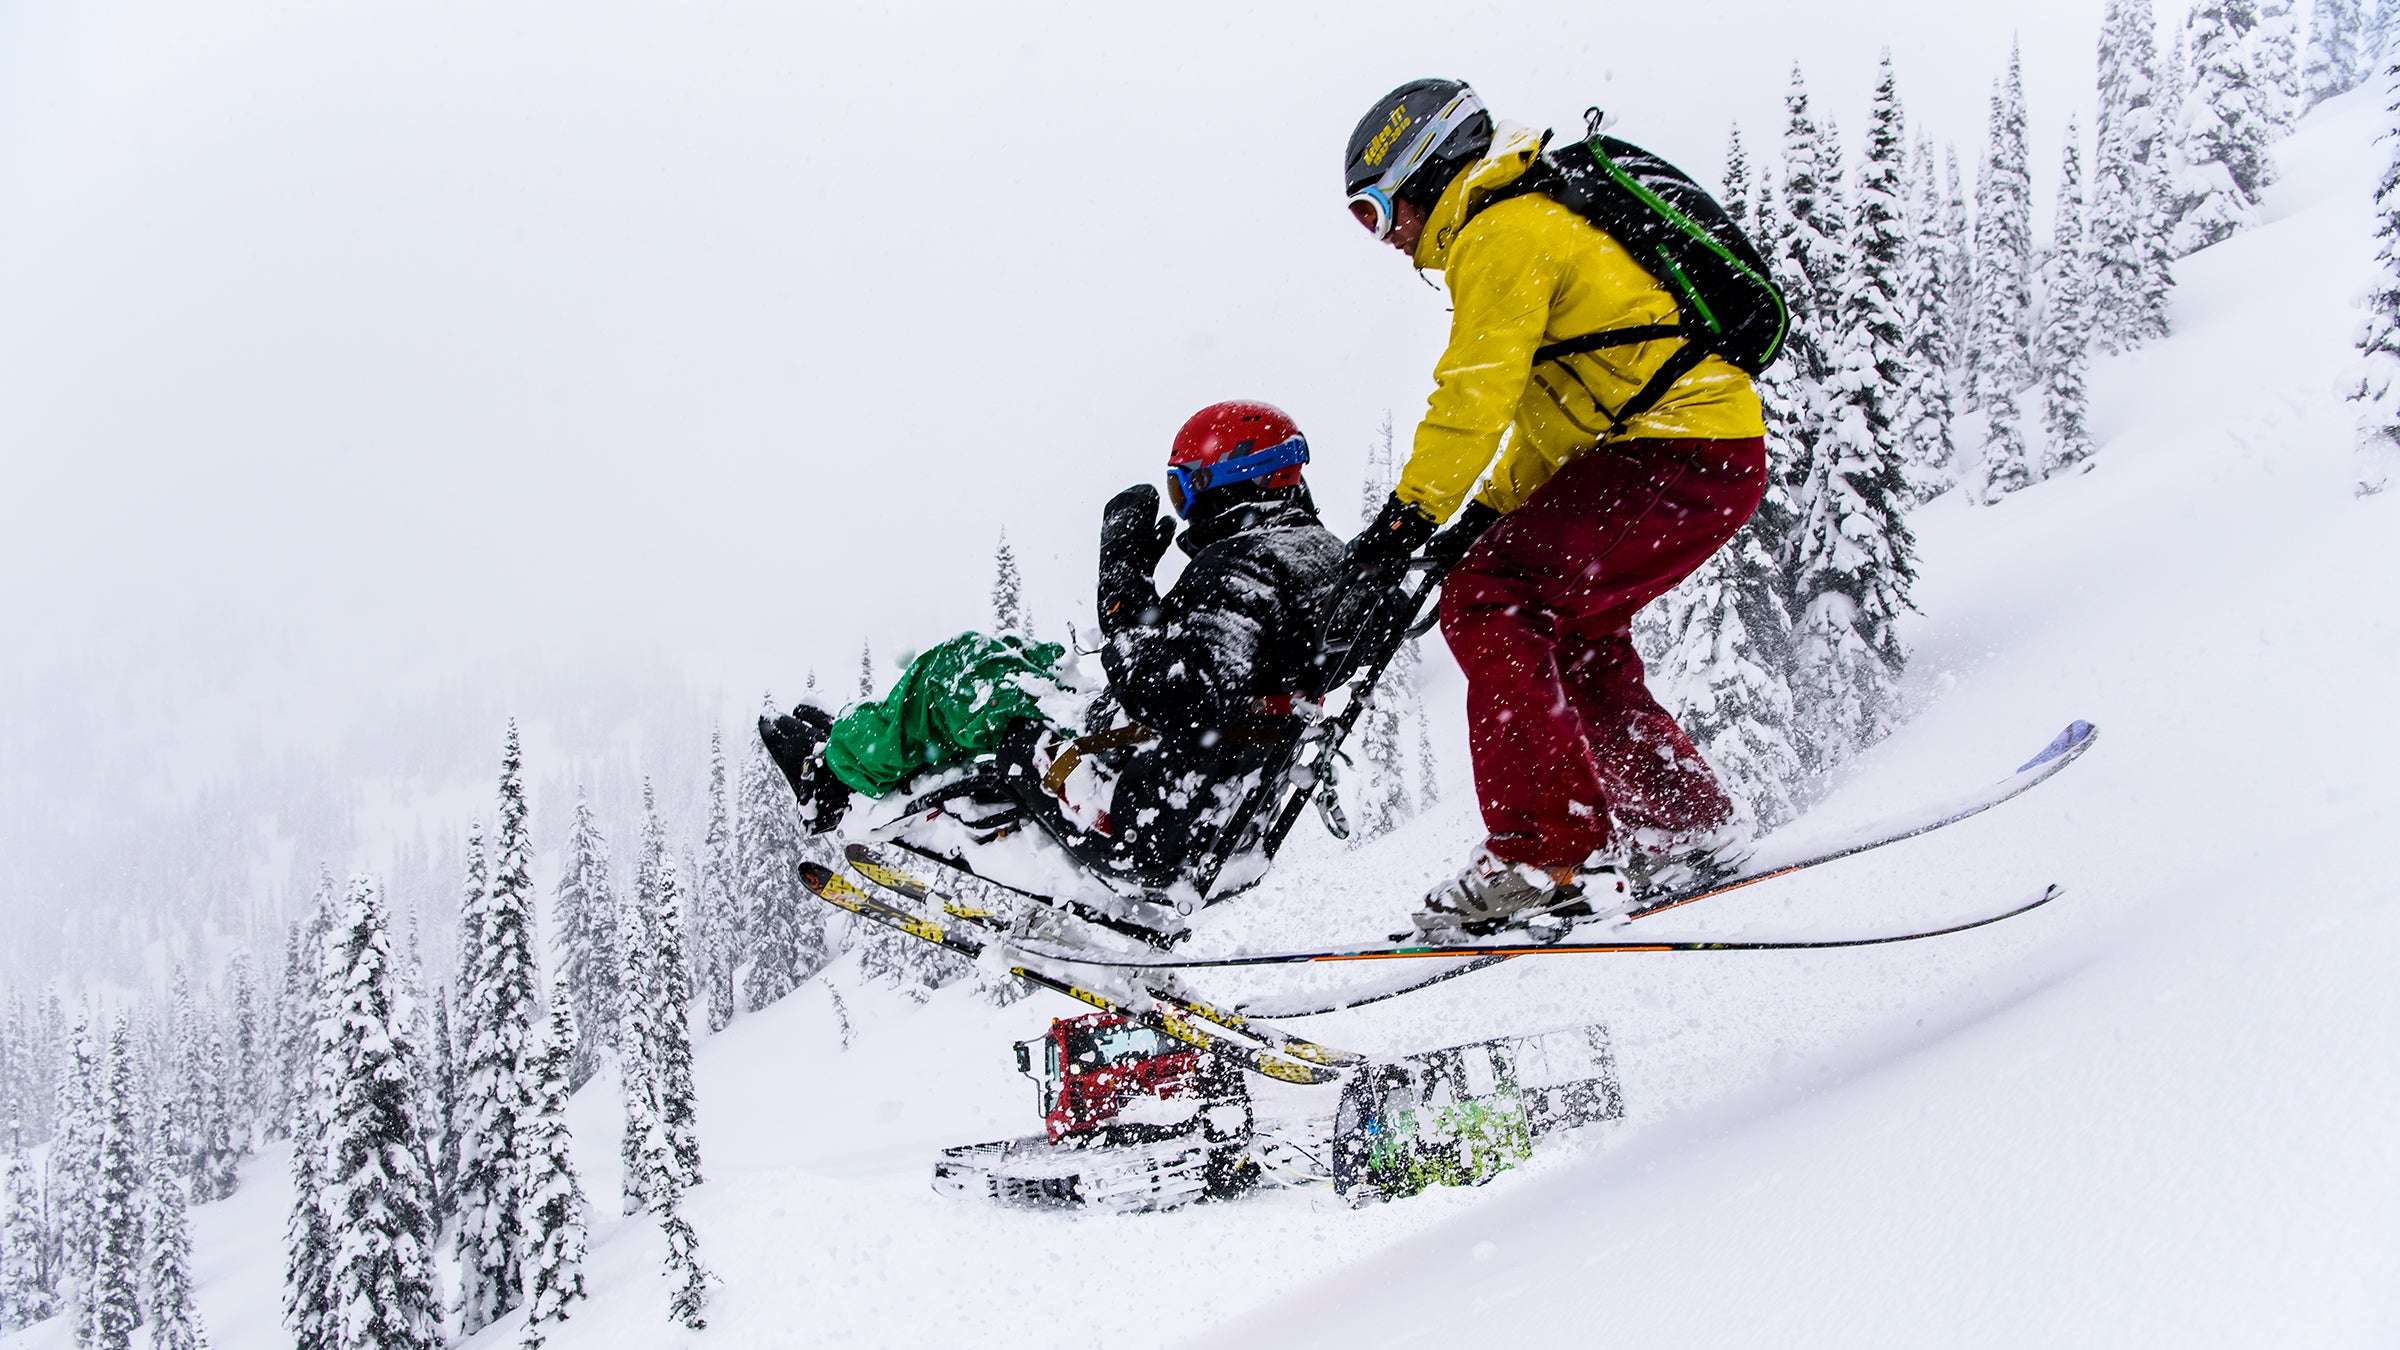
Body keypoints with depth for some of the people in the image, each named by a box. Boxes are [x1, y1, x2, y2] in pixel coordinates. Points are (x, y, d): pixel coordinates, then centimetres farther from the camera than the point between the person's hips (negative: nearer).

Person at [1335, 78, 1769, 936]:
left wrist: (1406, 519, -15)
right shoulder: (1541, 220, 25)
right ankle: (1685, 824, 28)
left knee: (1490, 603, -17)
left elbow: (1474, 395, -17)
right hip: (1717, 454, 11)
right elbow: (1543, 408, 28)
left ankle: (1551, 855, -21)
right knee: (1567, 630, 22)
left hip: (1679, 452, -11)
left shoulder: (1501, 234, -8)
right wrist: (1491, 512, 19)